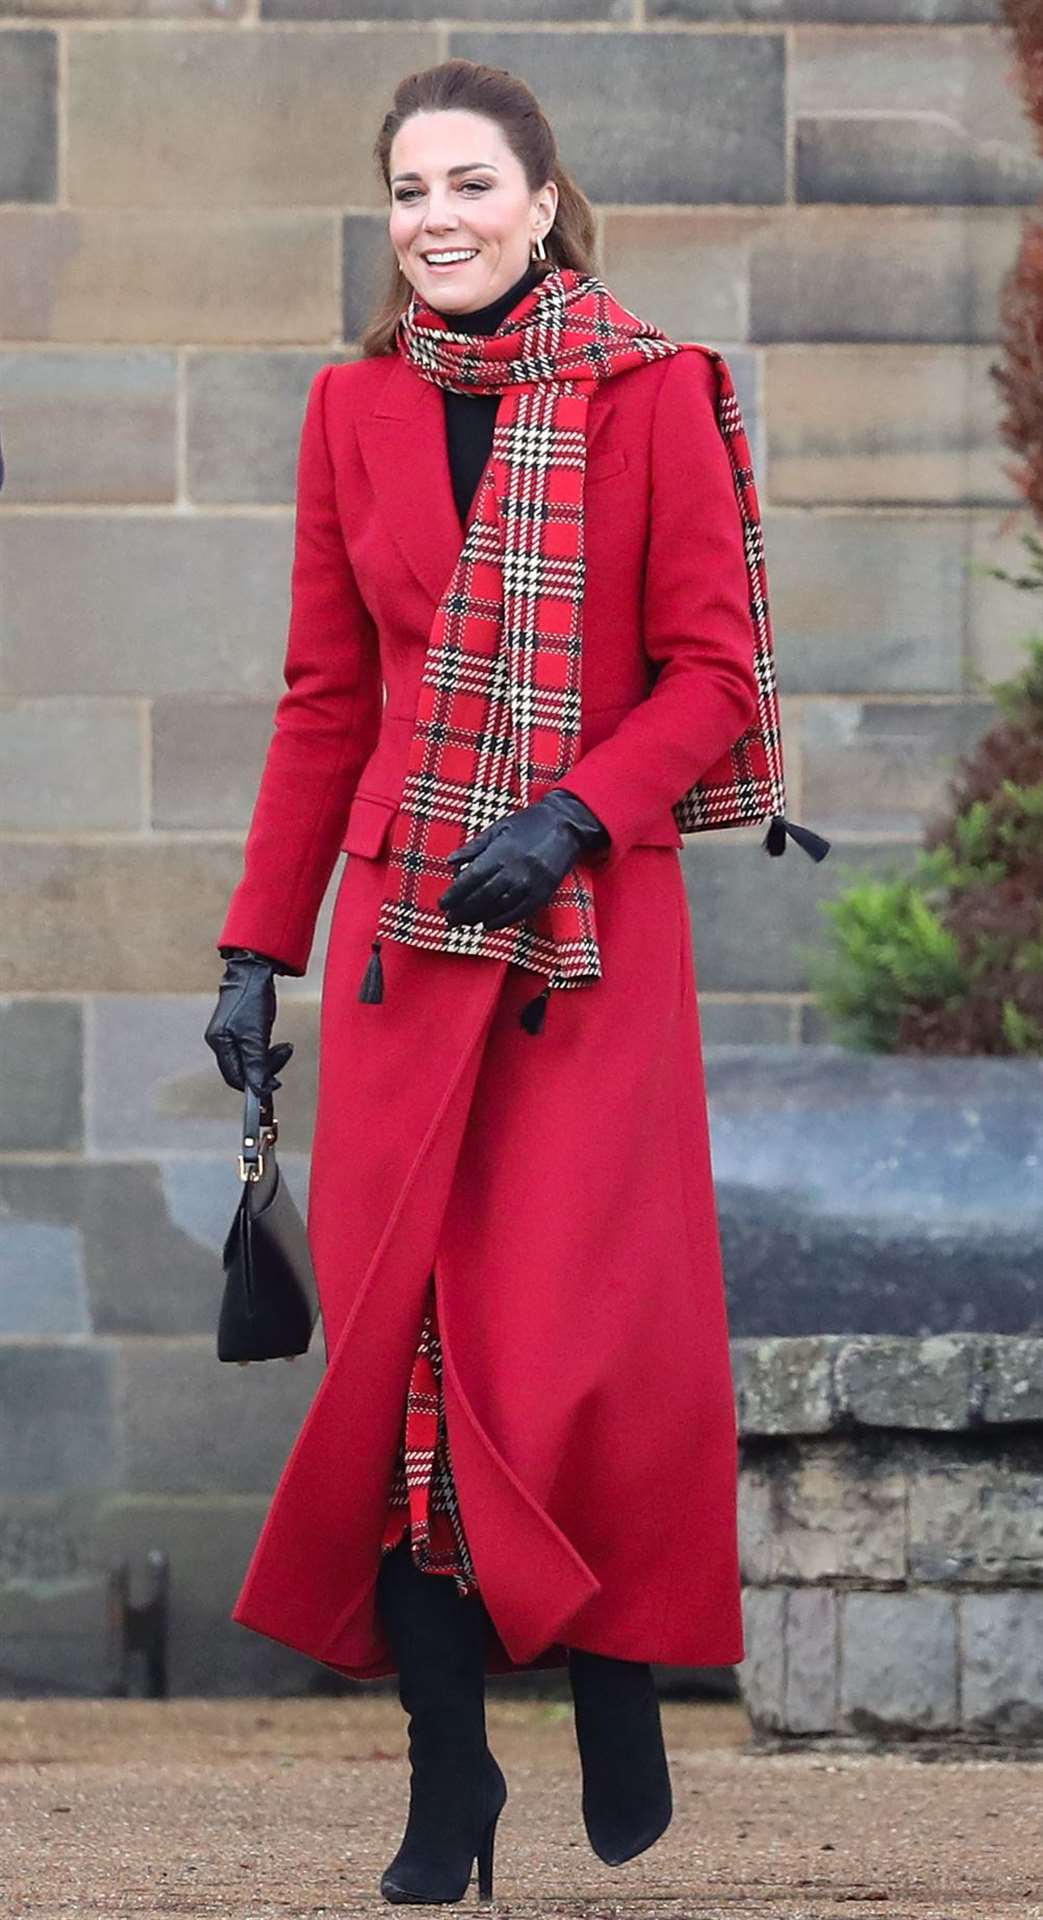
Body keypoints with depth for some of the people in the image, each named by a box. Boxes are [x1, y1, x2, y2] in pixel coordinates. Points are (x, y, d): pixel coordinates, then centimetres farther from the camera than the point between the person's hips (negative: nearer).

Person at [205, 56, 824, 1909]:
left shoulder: (649, 397, -1)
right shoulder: (355, 412, 9)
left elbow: (713, 672, -1)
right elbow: (327, 699, 14)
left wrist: (576, 813, -16)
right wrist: (258, 945, 11)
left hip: (592, 925, -3)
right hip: (404, 923, 3)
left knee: (586, 1350, -7)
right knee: (402, 1341, -3)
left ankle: (617, 1683, 17)